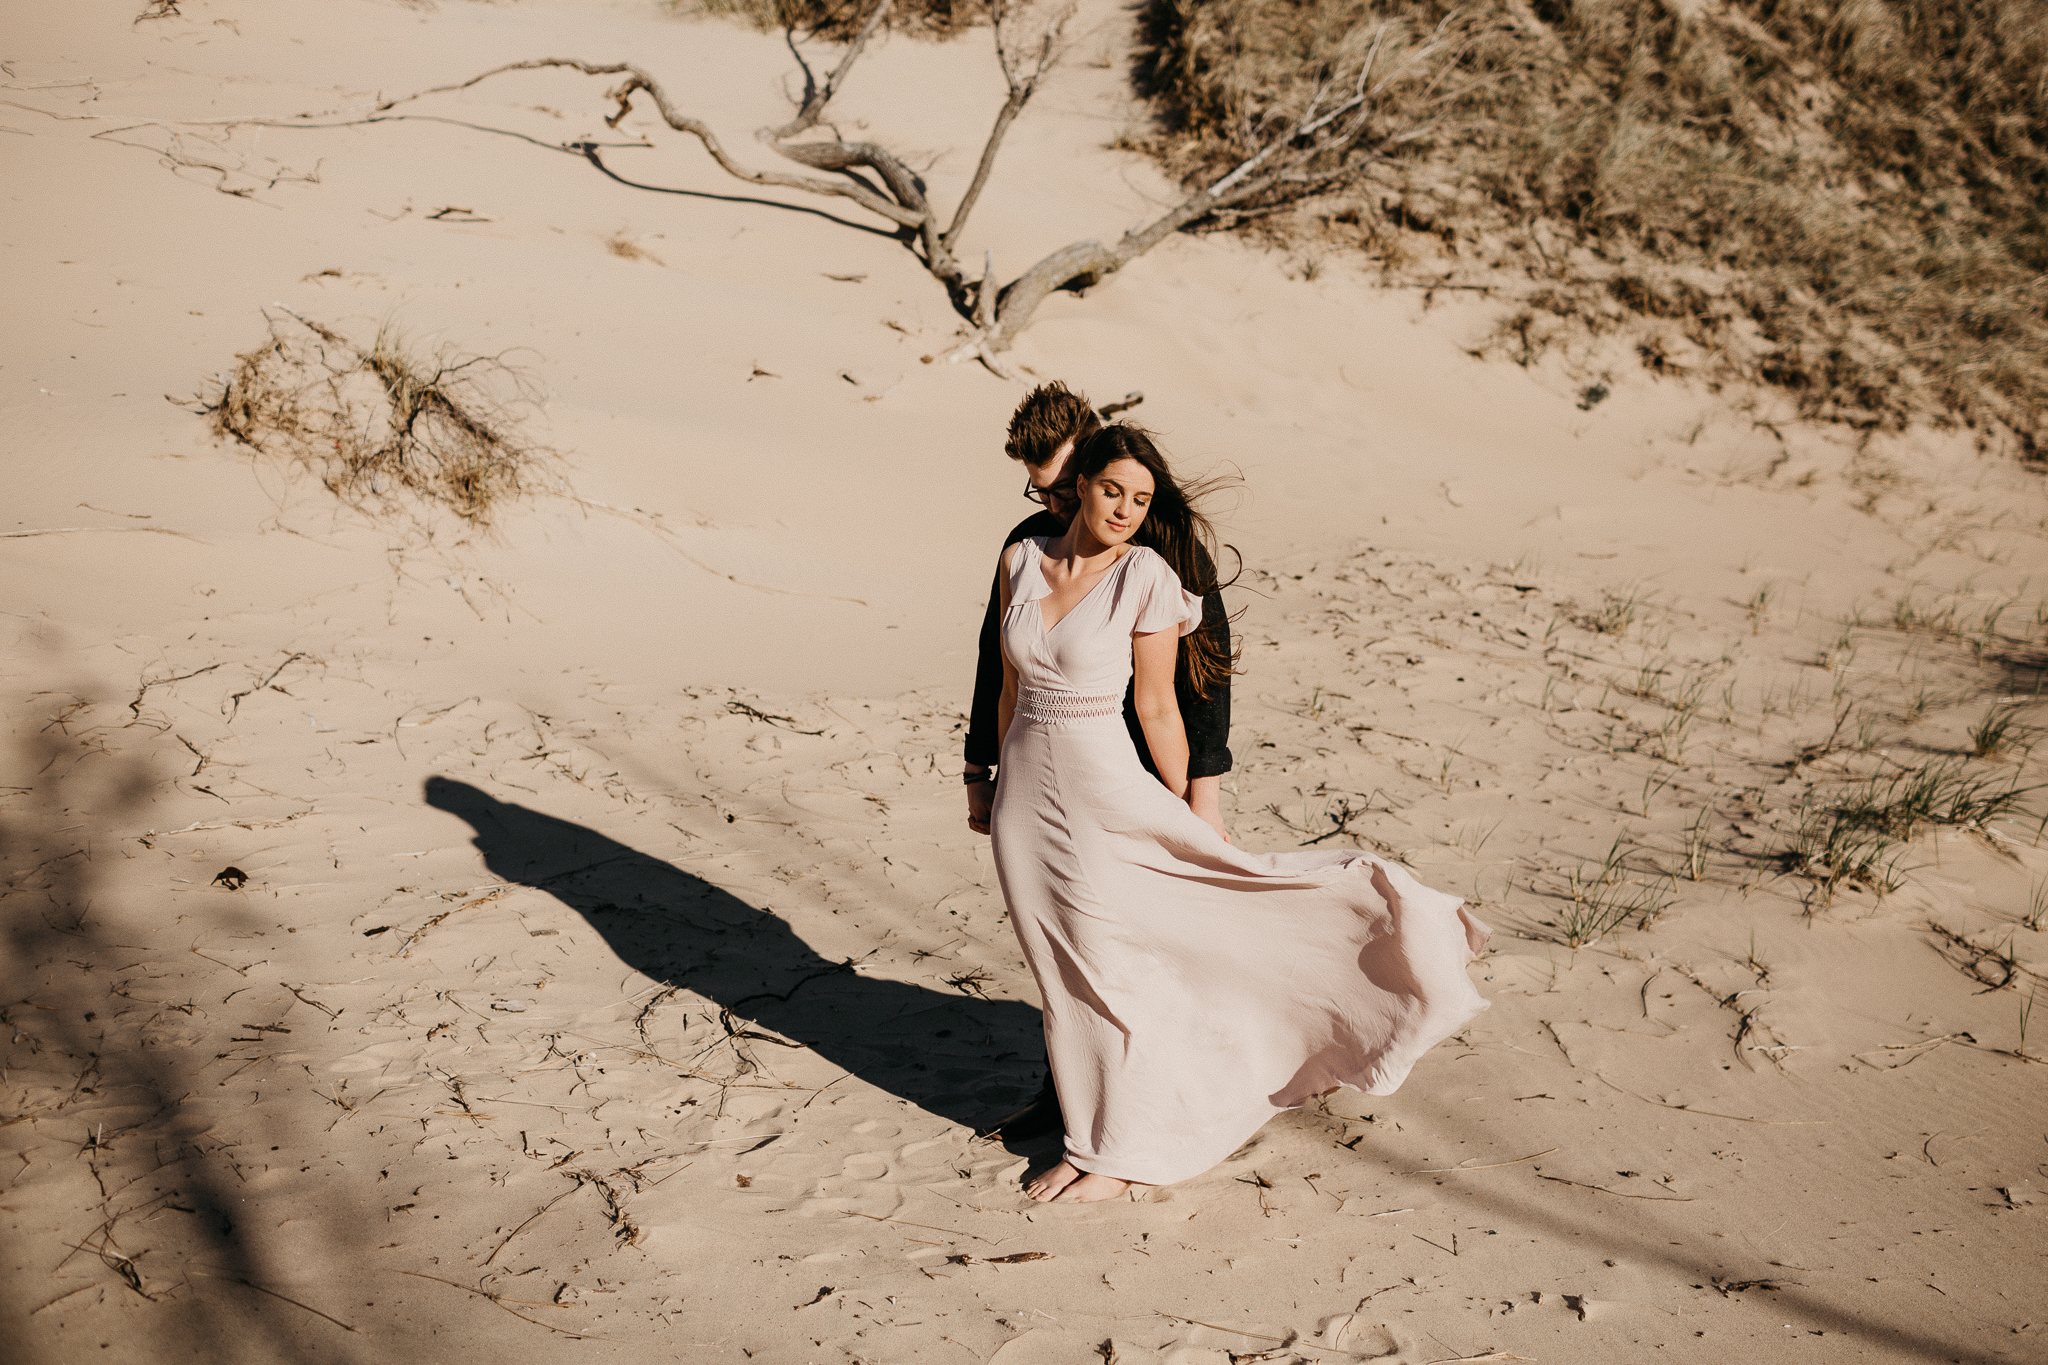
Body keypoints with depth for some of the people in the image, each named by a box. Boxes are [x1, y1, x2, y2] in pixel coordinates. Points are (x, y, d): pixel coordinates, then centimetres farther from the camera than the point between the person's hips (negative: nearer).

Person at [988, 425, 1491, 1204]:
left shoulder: (1147, 575, -10)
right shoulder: (1020, 559, 3)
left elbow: (1157, 707, -5)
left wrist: (1188, 815, -1)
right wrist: (1002, 789, 15)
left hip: (1102, 787, -4)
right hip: (1023, 788, 4)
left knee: (1108, 969, 2)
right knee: (1062, 972, 14)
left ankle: (1116, 1153, 19)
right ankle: (1088, 1126, 31)